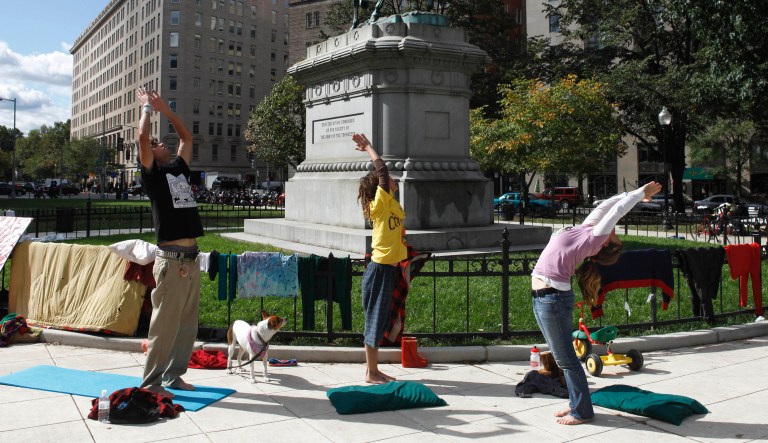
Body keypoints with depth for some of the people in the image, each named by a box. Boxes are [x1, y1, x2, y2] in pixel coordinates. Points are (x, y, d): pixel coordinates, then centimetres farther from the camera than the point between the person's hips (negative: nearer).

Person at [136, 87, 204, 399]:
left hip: (192, 258, 7)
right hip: (171, 259, -7)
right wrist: (147, 107, 5)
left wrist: (165, 109, 26)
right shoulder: (152, 174, 1)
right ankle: (151, 382, 6)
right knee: (165, 323, -4)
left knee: (187, 323, 11)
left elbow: (187, 137, 29)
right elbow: (142, 136, -11)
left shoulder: (178, 169, 19)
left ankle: (173, 375, 22)